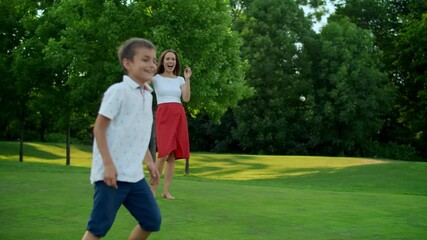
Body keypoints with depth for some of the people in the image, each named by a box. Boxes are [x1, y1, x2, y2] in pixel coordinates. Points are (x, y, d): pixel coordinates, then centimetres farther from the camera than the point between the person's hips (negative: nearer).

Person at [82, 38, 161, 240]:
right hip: (112, 173, -8)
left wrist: (149, 161, 20)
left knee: (152, 220, 11)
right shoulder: (118, 91, -12)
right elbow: (99, 128, -13)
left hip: (134, 174, 8)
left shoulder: (147, 95, 13)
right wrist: (108, 165, -18)